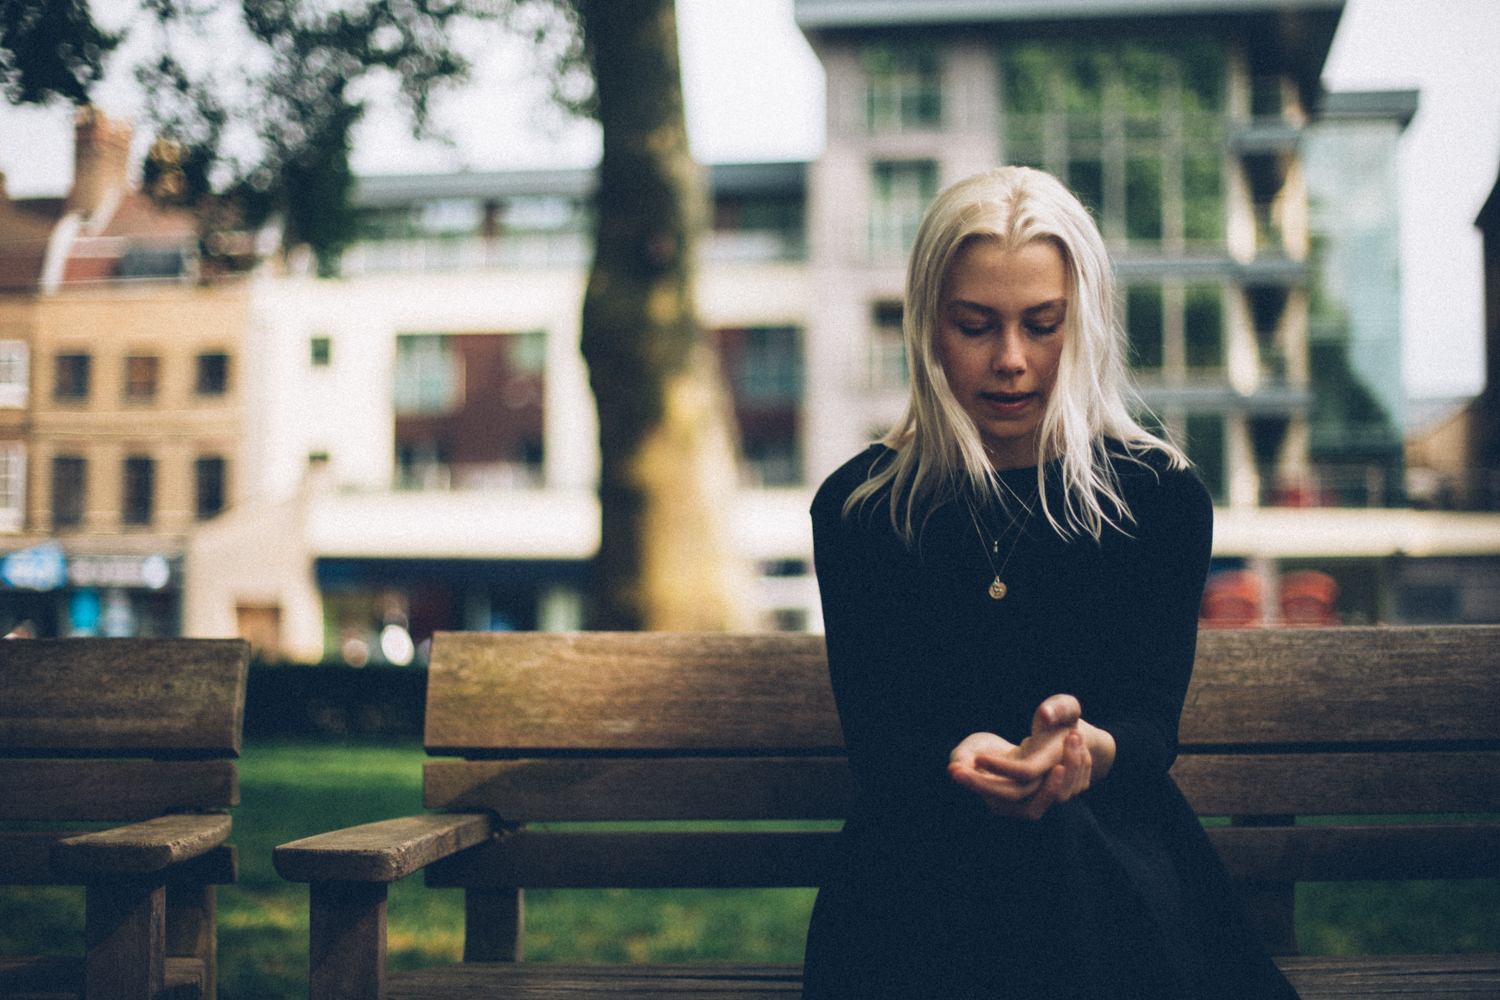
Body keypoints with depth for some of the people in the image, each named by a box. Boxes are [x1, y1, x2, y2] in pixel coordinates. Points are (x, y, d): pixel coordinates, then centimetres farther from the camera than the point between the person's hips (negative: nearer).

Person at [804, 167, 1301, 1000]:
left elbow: (1154, 718, -1)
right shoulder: (856, 508, 5)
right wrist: (962, 762, -26)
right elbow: (873, 734, -1)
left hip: (1111, 835, 2)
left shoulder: (1164, 496, 5)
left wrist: (1086, 747, -28)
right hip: (929, 839, -1)